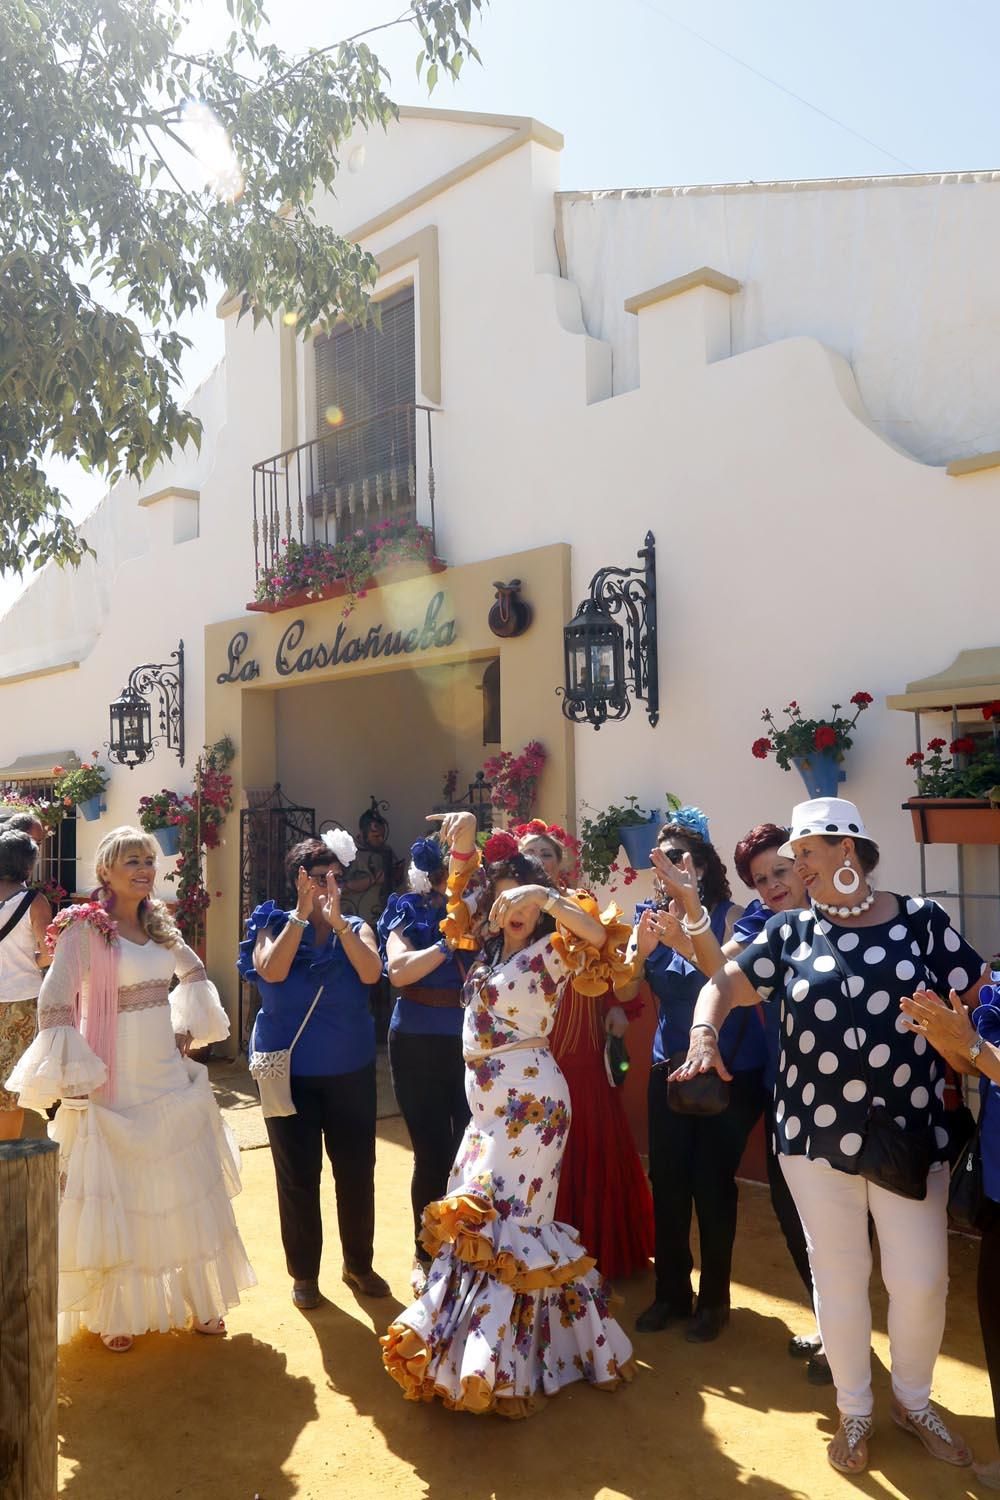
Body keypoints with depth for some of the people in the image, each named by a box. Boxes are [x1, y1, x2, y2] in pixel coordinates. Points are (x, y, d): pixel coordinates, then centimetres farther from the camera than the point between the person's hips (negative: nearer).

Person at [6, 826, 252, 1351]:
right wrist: (77, 1074, -19)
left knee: (187, 1189, 14)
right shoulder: (85, 927, -13)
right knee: (117, 1197, 6)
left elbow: (194, 973, 22)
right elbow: (54, 1004, -19)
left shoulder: (159, 923, 5)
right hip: (117, 1080, -6)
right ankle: (116, 1314, 24)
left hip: (169, 1073, 6)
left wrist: (188, 1027, 12)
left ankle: (197, 1299, 29)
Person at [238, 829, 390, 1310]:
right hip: (290, 1070, -1)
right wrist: (302, 914, -23)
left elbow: (371, 972, -19)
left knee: (356, 1170, 10)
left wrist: (336, 919, -25)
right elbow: (271, 970, -23)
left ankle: (358, 1263, 30)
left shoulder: (355, 929, 0)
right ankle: (304, 1273, 26)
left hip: (350, 1071, 2)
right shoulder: (274, 926, -3)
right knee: (298, 1175, 7)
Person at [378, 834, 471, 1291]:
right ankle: (427, 1254, 23)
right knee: (432, 1151, 4)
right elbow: (398, 971, -17)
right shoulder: (408, 913, 0)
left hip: (474, 1043, 1)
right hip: (420, 1044, -1)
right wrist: (448, 944, -22)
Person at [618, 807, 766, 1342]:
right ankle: (671, 1292, 26)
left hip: (730, 1072, -4)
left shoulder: (728, 916, -12)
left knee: (712, 1183, 3)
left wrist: (689, 944, -37)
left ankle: (714, 1299, 22)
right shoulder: (653, 916, 0)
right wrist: (642, 949, -24)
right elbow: (625, 991, -5)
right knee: (667, 1181, 7)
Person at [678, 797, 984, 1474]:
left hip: (912, 1132, 0)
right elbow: (725, 985, -5)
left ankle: (914, 1400, 36)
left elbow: (978, 1000, 3)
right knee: (838, 1277, 11)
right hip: (817, 1134, 1)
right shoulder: (791, 931, 1)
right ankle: (855, 1412, 34)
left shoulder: (922, 918, -2)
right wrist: (705, 1032, -23)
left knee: (922, 1279, 7)